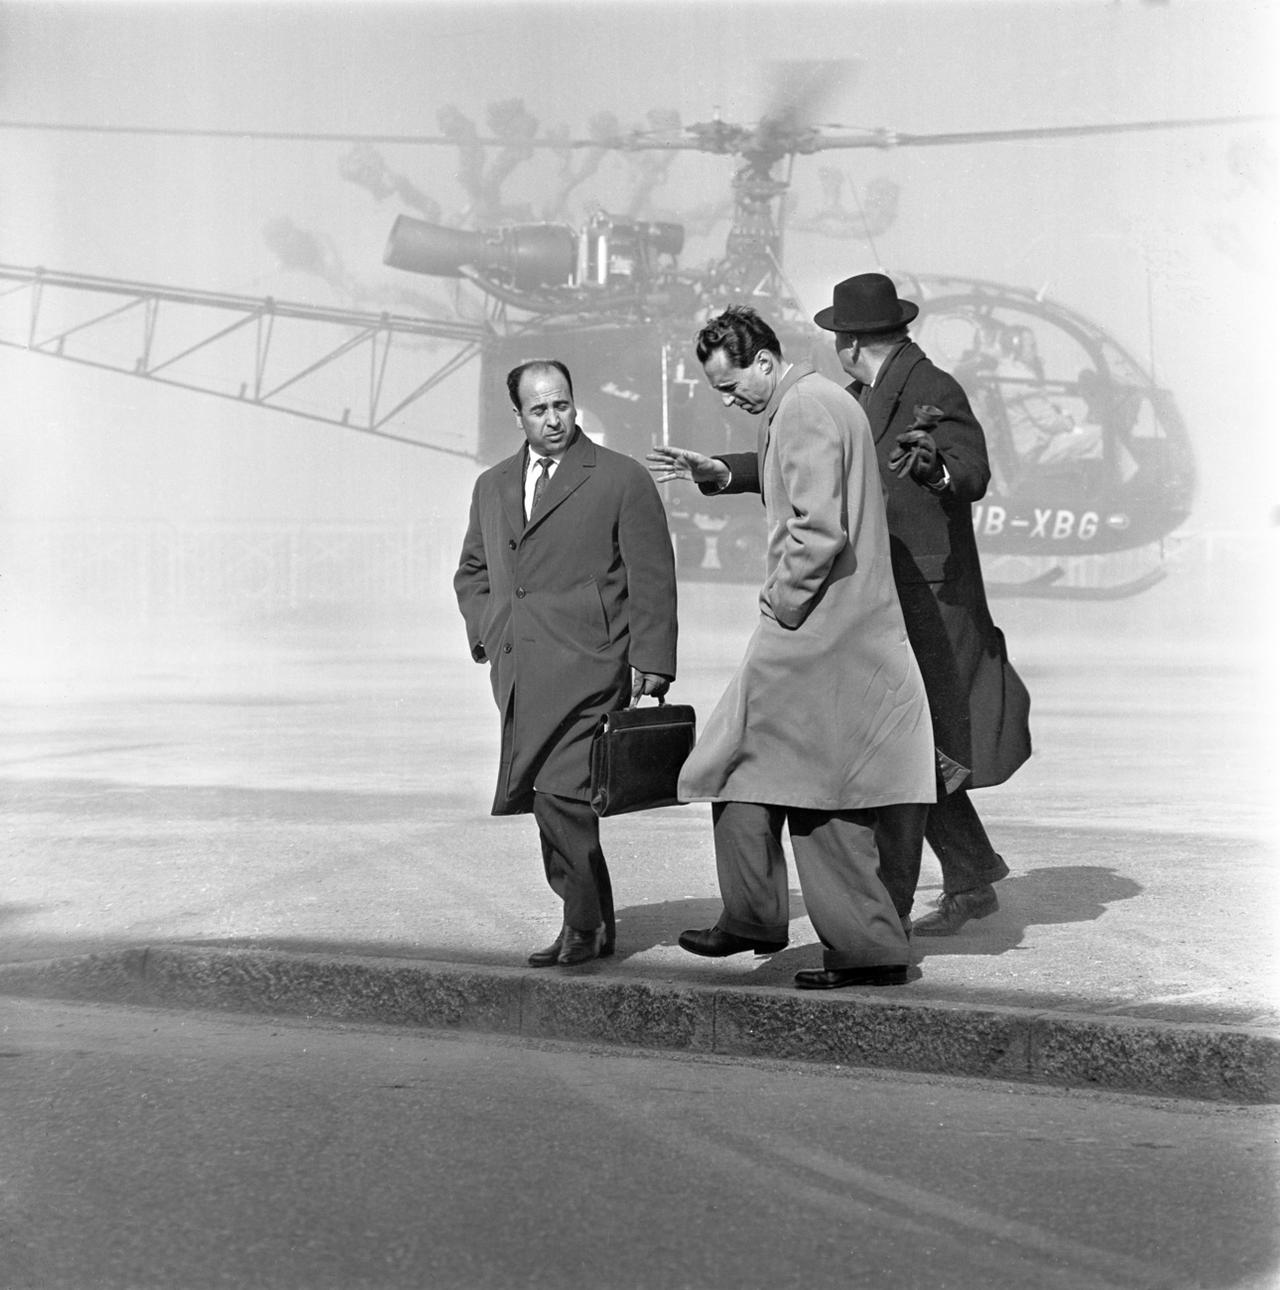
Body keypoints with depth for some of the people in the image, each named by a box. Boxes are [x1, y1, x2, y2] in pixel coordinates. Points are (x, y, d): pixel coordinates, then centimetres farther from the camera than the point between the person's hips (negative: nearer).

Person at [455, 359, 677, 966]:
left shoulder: (622, 480, 1)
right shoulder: (492, 487, 18)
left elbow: (653, 579, -1)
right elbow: (472, 572, 30)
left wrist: (651, 662, -8)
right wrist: (486, 633, 13)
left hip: (586, 666, -6)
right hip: (518, 674, 6)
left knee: (561, 794, -15)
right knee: (555, 802, 6)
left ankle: (582, 927, -4)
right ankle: (594, 925, 16)